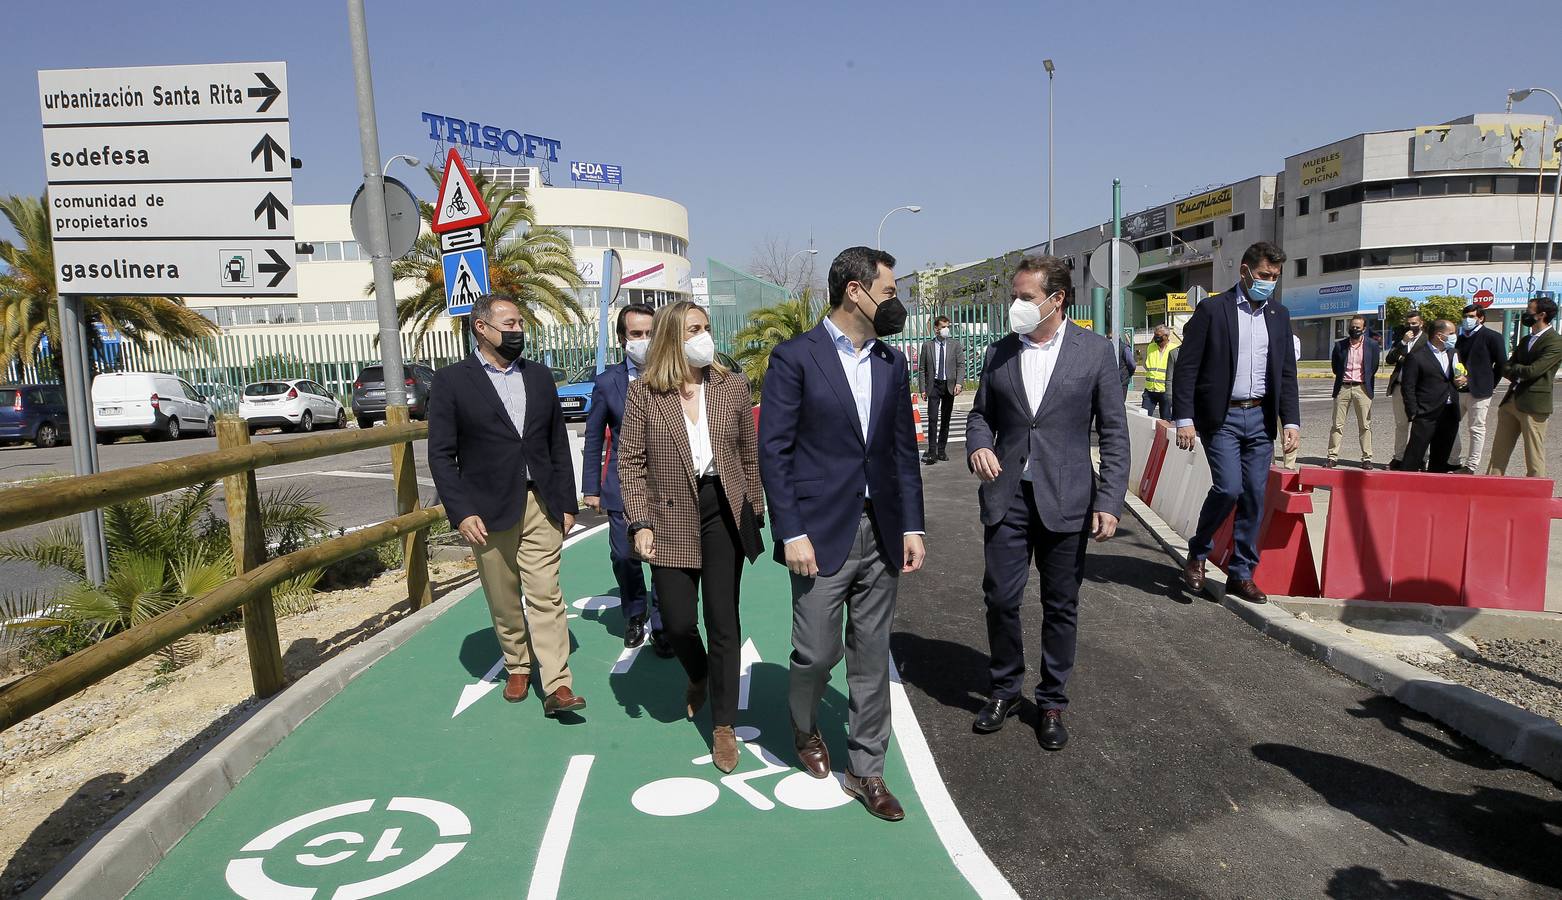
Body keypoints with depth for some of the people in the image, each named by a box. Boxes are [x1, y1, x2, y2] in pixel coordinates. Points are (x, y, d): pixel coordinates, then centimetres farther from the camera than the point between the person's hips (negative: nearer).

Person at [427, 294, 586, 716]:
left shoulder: (540, 376, 9)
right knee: (504, 601, 10)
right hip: (488, 510, -2)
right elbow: (441, 454, -5)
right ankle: (518, 666, 31)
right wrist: (461, 513, -12)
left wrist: (566, 503, 9)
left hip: (540, 504, 2)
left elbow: (558, 444, 12)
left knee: (546, 595, -3)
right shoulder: (451, 381, -3)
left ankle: (556, 685, 0)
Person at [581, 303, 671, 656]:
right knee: (624, 557, 10)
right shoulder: (607, 382, 1)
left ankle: (661, 625, 18)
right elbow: (594, 437, 6)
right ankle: (634, 615, 35)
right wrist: (591, 487, 5)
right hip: (623, 485, 1)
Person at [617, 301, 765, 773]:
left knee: (723, 621, 3)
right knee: (677, 622, 4)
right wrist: (641, 523, -9)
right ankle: (698, 676, 41)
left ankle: (724, 726, 18)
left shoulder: (733, 387, 2)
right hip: (672, 520, 0)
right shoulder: (644, 393, -2)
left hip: (724, 513, 1)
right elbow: (631, 462, -2)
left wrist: (755, 514, 8)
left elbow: (750, 456, 7)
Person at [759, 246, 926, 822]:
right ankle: (804, 729, 36)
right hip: (822, 534, -5)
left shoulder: (892, 363, 9)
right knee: (817, 652, 3)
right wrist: (791, 533, -13)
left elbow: (903, 449, 12)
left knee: (872, 656, 10)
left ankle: (866, 770, 24)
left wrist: (911, 525, 5)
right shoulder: (795, 358, -7)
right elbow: (773, 450, -9)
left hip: (881, 534, 5)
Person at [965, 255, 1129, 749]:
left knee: (1061, 605, 8)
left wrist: (1110, 502, -8)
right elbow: (981, 413, 15)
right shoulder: (999, 352, 5)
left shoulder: (1095, 350, -2)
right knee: (1001, 598, 4)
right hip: (1007, 496, 2)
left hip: (1066, 500, -2)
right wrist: (978, 446, -8)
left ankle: (1052, 702, 26)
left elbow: (1113, 432, -1)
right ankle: (1004, 690, 26)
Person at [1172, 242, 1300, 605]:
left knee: (1254, 496, 5)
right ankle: (1198, 554, 8)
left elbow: (1287, 373, 14)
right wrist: (1184, 419, -12)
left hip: (1260, 417, 5)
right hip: (1221, 417, -5)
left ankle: (1241, 574, 16)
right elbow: (1187, 367, -6)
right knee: (1228, 487, -16)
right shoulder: (1212, 310, -4)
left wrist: (1292, 421, 5)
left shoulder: (1279, 315, 12)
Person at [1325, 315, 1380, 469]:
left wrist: (1367, 382, 8)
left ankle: (1367, 458, 7)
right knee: (1337, 424, 1)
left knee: (1365, 425, 2)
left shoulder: (1372, 345, 2)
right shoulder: (1340, 345, 5)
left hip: (1362, 388, -1)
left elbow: (1374, 367, 9)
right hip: (1343, 387, 1)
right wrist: (1342, 377, 9)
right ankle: (1333, 456, 4)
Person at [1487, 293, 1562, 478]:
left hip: (1534, 405, -8)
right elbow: (1506, 368, 12)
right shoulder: (1525, 340, 16)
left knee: (1534, 456, -1)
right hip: (1511, 400, 8)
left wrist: (1513, 369, 0)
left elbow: (1532, 371, -19)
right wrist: (1520, 373, -9)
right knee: (1499, 451, 11)